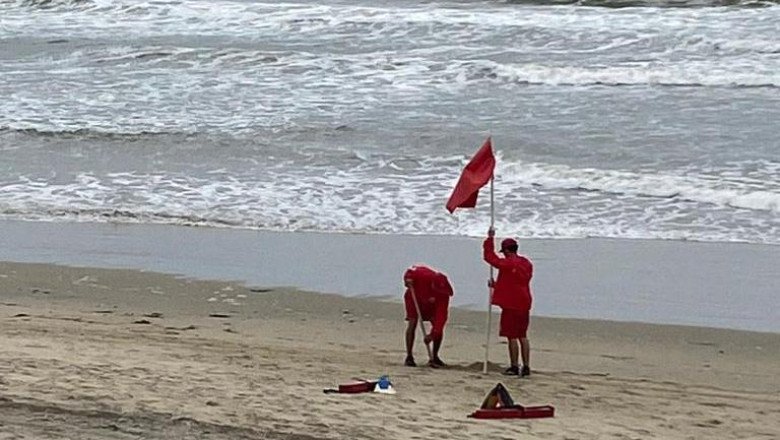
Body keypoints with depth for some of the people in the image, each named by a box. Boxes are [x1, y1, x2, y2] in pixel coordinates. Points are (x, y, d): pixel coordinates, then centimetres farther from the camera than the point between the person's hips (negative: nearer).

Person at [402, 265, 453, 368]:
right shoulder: (422, 274, -37)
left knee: (439, 329, -9)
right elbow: (409, 272, -13)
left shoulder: (444, 293, -34)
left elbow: (441, 316, -36)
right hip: (414, 298, -1)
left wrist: (432, 334, -42)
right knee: (412, 323, -19)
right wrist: (407, 279, -34)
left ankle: (434, 357, 8)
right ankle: (409, 357, -17)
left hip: (431, 305, 2)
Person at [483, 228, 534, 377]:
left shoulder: (507, 264, -15)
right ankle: (526, 366, 11)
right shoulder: (527, 264, 11)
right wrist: (497, 285, 30)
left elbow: (490, 257, -8)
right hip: (524, 305, 8)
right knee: (522, 336, 12)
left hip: (511, 305, -8)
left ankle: (514, 366, 0)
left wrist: (490, 239, 2)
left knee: (512, 336, -2)